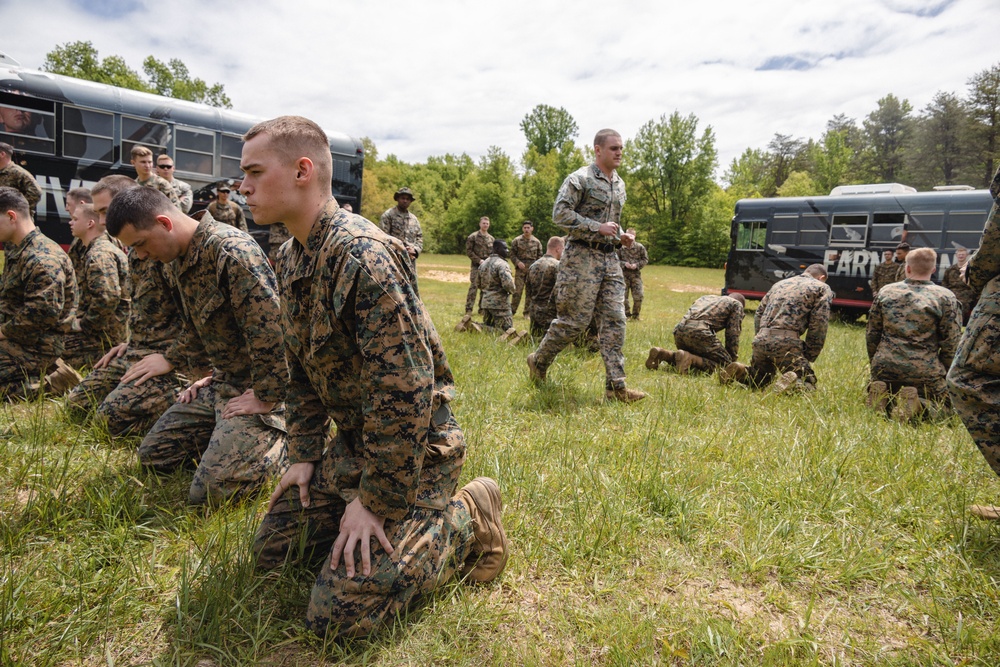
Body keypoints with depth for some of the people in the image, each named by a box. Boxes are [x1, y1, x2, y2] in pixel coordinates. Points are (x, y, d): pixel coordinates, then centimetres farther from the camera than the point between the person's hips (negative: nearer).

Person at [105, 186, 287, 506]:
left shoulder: (231, 250, -23)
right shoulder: (179, 260, 9)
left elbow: (271, 329, -28)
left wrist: (267, 398, -21)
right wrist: (213, 374, 17)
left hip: (256, 389, -10)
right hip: (222, 383, 10)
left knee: (208, 491, -17)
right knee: (151, 454, 14)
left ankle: (284, 442, 3)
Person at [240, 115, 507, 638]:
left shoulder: (363, 255, -26)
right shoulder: (289, 258, 6)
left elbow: (404, 389, -28)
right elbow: (301, 370, 14)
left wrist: (376, 501, -21)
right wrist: (304, 454, 9)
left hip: (415, 445, -9)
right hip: (351, 440, 9)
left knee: (337, 614, -12)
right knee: (272, 547, 13)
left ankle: (466, 522, 5)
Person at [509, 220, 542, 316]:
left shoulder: (536, 242, 7)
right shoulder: (517, 241, 2)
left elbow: (539, 256, 12)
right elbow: (512, 254, 3)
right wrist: (517, 262, -13)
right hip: (520, 269, -2)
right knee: (517, 290, -4)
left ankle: (527, 312, 12)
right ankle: (512, 310, 6)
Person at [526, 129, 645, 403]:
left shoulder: (619, 184, 18)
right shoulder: (580, 179, -7)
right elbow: (560, 214, -16)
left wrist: (621, 234, 8)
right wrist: (597, 227, -19)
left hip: (610, 258, 7)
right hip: (583, 257, -7)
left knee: (614, 320, -1)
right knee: (575, 320, -5)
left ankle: (616, 386, 0)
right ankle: (538, 360, 18)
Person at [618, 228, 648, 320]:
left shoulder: (640, 247, 0)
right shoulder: (621, 247, -3)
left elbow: (645, 259, 6)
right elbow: (616, 260, 4)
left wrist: (637, 265, -10)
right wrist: (624, 264, -13)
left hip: (636, 274, 1)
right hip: (624, 274, 0)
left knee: (638, 296, -3)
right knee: (623, 296, 1)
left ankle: (635, 314, 16)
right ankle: (626, 314, 17)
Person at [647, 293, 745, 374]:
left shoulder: (706, 297, 39)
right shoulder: (737, 304, 21)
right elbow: (733, 334, 11)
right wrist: (732, 360, 17)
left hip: (679, 328, 7)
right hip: (699, 331, -7)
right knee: (725, 364, 0)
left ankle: (663, 354, 3)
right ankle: (688, 359, -23)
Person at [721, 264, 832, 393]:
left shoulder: (779, 283, 28)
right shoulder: (822, 288, 11)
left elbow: (758, 314, 25)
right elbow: (819, 325, 0)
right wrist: (808, 357, 6)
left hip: (760, 340, 5)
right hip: (786, 342, -5)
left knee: (758, 380, 25)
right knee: (808, 384, 7)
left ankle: (740, 372, -6)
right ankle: (793, 382, -26)